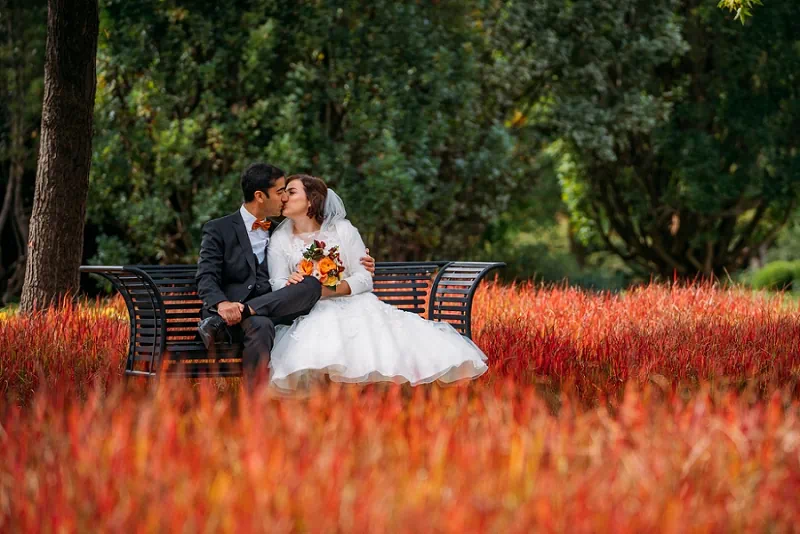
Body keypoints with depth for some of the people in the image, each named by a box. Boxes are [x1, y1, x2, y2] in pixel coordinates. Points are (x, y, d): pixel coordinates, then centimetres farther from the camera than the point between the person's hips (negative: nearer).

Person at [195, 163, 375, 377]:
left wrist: (355, 267, 13)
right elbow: (206, 278, -4)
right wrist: (222, 304, -28)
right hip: (234, 305, -6)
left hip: (273, 310, 6)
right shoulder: (218, 229, 6)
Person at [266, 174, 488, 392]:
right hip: (312, 315, -1)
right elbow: (278, 286, -1)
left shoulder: (342, 229, 7)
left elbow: (364, 279, 0)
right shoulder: (279, 239, 9)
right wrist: (292, 286, -26)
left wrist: (329, 290, -17)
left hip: (354, 305, 1)